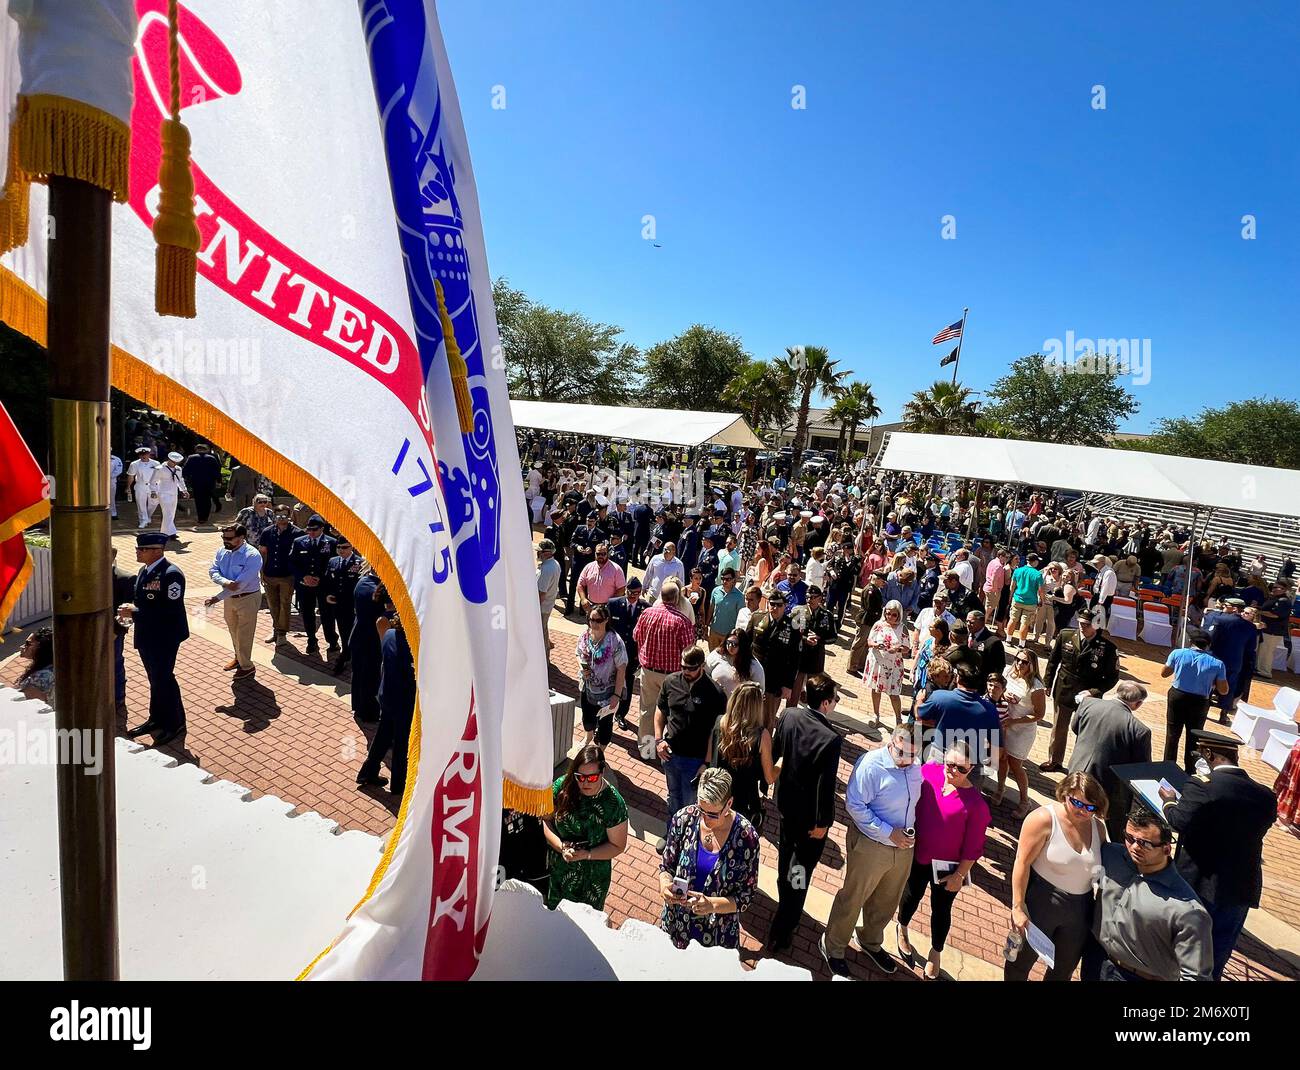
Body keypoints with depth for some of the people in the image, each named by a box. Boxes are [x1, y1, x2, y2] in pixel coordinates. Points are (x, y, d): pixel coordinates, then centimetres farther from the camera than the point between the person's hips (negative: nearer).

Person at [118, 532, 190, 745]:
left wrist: (135, 612, -23)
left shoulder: (171, 574, -22)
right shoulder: (144, 570, 7)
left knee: (164, 679, 2)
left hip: (164, 638, -9)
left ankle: (175, 723, 18)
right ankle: (157, 719, 36)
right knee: (155, 679, 20)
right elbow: (143, 601, 17)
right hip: (146, 636, 9)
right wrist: (130, 609, -4)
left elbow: (171, 610, -26)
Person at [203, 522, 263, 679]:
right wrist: (225, 582, -28)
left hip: (248, 599, -7)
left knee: (244, 635, 4)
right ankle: (238, 658, 45)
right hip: (229, 597, 7)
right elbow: (213, 571, -6)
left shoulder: (252, 556, -25)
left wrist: (217, 598, -30)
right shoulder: (222, 551, -4)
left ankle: (247, 666, 23)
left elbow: (240, 583, -29)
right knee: (233, 631, 23)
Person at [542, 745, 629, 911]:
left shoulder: (614, 803, -24)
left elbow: (618, 846, -14)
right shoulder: (562, 787, -18)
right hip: (556, 869, 2)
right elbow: (545, 820, -8)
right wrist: (561, 846, -22)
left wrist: (587, 854, -24)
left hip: (591, 878, -2)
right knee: (551, 911, 26)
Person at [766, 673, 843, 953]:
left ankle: (785, 906, 55)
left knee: (786, 853, 29)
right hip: (811, 814, -7)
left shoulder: (788, 715, -14)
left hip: (786, 802, 7)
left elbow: (774, 753, 0)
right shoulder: (830, 738, -32)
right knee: (801, 869, 10)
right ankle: (780, 934, 21)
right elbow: (826, 785, -25)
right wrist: (822, 822, -11)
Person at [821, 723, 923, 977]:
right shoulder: (871, 765, -26)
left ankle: (871, 942, 51)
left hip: (903, 847, 6)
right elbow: (855, 806, -24)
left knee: (886, 902, 25)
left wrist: (910, 833, 1)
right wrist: (889, 833, -23)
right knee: (852, 899, 11)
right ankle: (832, 947, 35)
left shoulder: (915, 766, -5)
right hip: (870, 847, -6)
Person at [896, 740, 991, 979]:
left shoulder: (976, 803, -24)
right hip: (917, 855, 2)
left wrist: (959, 875, -9)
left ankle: (935, 954, 47)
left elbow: (973, 846, -14)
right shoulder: (929, 771, -17)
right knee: (912, 896, 25)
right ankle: (902, 930, 55)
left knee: (941, 909, 19)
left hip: (947, 865, -2)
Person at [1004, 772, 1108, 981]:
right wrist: (1018, 907, -20)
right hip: (1040, 902, -5)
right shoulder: (1043, 819, -21)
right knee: (1024, 959, 14)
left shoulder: (1098, 827, -4)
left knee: (1065, 968, 24)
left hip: (1080, 909, 5)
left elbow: (1102, 868, 9)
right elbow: (1022, 863, -20)